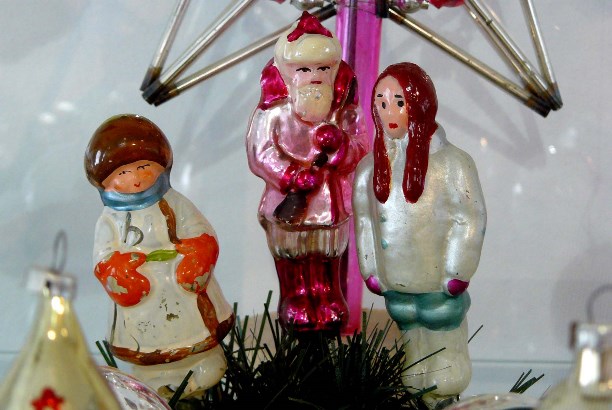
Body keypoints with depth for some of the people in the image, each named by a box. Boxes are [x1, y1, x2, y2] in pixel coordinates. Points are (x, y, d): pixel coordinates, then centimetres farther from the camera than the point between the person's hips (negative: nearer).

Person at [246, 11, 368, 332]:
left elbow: (359, 149, -5)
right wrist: (293, 176, -24)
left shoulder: (344, 112, -2)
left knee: (329, 256, 14)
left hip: (330, 200, 2)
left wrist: (338, 144, -27)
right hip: (288, 198, -2)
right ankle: (296, 303, 23)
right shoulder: (275, 112, -11)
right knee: (293, 258, 9)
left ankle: (329, 301, 28)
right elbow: (261, 153, -15)